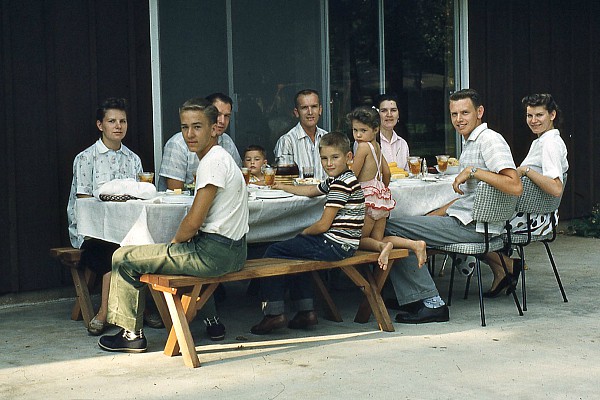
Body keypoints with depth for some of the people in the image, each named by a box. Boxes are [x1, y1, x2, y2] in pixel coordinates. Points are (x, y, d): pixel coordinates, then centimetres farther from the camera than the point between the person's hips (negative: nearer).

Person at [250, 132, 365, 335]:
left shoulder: (342, 183, -18)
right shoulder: (336, 181, 13)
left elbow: (323, 225, -19)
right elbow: (311, 190, 33)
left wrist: (304, 233, -1)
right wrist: (283, 187, 39)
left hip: (334, 245, -10)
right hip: (339, 245, 10)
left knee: (273, 252, -2)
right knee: (297, 256, 30)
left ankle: (275, 312, -3)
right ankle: (306, 310, 22)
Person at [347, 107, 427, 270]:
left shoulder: (363, 146, -16)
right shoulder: (377, 146, 9)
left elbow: (353, 175, -15)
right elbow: (386, 172, 18)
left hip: (368, 198, -8)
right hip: (382, 198, 8)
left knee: (359, 240, 2)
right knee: (378, 239, 13)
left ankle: (382, 246, -26)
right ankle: (415, 244, -2)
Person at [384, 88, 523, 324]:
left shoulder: (490, 140, -13)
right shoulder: (470, 142, 19)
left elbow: (515, 187, -27)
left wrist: (473, 171, -23)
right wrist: (433, 216, 20)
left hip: (473, 226, -11)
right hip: (465, 219, 11)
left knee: (392, 229, -14)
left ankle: (432, 303, -11)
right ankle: (412, 296, 18)